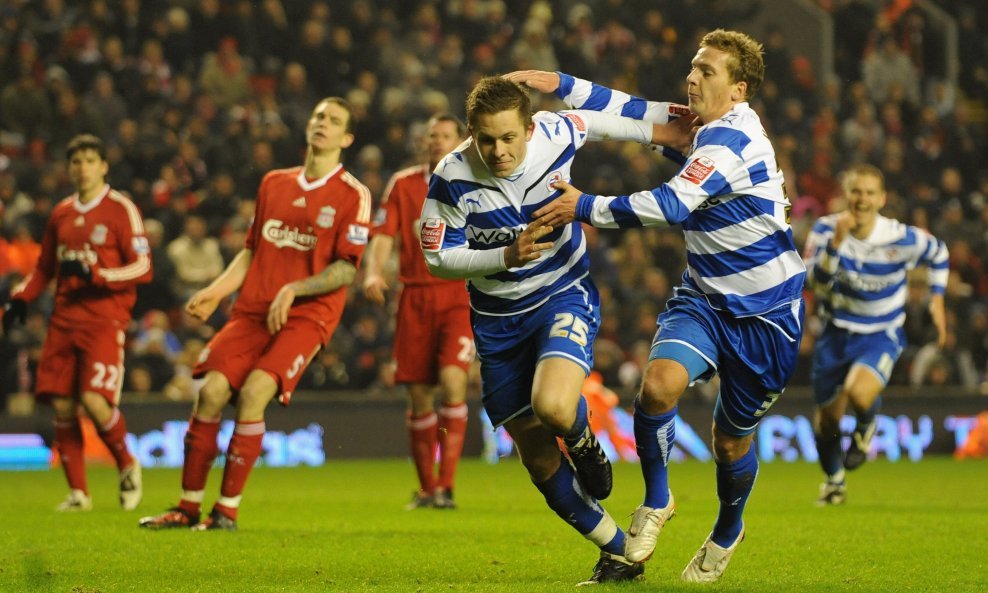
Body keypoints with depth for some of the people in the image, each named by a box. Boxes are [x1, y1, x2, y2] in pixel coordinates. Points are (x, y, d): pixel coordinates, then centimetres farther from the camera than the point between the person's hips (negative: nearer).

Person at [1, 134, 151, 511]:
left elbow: (143, 268, -8)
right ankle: (78, 492, 9)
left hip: (104, 320, -5)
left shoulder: (121, 210, -2)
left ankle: (127, 465, 9)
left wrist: (93, 273, -19)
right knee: (62, 406, -2)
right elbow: (45, 267, 27)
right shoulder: (61, 214, 16)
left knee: (94, 402, -18)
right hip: (64, 320, 6)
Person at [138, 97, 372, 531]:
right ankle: (188, 507, -2)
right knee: (211, 391, -13)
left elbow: (347, 269, -8)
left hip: (307, 315, -5)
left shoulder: (352, 195, -2)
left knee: (253, 393, -24)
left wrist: (293, 290, -19)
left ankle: (228, 510, -16)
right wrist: (216, 292, 9)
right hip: (253, 309, 5)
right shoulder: (274, 183, 16)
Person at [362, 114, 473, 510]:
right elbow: (382, 238, 4)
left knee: (452, 379, -21)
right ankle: (426, 489, 17)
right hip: (415, 296, 2)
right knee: (419, 395, 2)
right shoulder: (403, 184, 8)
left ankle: (446, 484, -17)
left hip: (460, 295, -2)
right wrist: (373, 273, -14)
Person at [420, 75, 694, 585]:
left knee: (553, 406, -32)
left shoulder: (555, 134, -17)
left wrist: (655, 130, 19)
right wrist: (507, 256, -25)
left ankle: (584, 442, 7)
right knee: (538, 460, 4)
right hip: (498, 319, 2)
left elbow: (595, 120, 6)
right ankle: (617, 551, 23)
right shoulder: (451, 180, -19)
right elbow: (437, 257, -11)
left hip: (565, 294, -2)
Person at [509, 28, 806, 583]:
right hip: (705, 297, 6)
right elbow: (638, 112, 16)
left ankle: (727, 533, 37)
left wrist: (586, 207, -20)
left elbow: (672, 204, -27)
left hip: (764, 312, -6)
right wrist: (561, 84, 7)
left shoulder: (732, 138, -22)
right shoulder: (707, 130, 5)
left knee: (733, 440, 7)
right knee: (659, 383, -23)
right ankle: (656, 501, -1)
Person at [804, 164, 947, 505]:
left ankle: (865, 427, 6)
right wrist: (837, 241, -36)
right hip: (836, 334, 2)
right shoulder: (826, 230, -13)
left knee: (859, 394, -33)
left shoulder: (902, 239, -15)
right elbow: (816, 282, -26)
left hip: (880, 336, -2)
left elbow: (938, 254, 7)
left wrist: (937, 301, 1)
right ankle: (834, 480, 42)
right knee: (826, 422, 10)